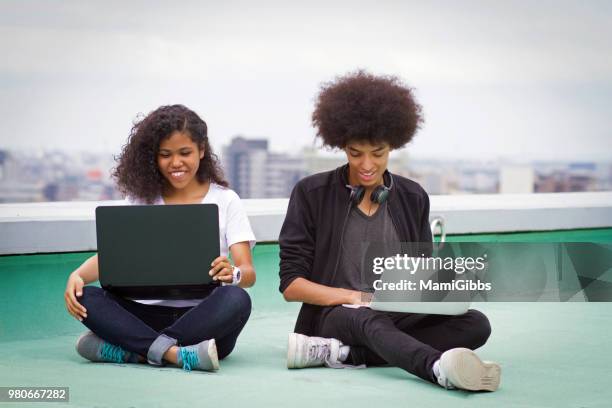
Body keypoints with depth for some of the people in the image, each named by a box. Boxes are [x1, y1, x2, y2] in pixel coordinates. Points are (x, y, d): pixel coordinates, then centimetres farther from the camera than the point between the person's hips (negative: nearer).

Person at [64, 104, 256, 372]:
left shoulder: (225, 200, 5)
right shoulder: (141, 199, 12)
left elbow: (248, 273, -3)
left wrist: (233, 274, -28)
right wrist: (77, 275, -18)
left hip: (203, 315, -2)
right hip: (149, 314, 2)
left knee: (236, 299, -34)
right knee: (86, 298, -24)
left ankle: (132, 349, -32)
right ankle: (173, 353, -40)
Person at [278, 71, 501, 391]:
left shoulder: (413, 198, 12)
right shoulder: (312, 194, 2)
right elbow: (291, 284, -1)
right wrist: (355, 297, -15)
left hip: (399, 317, 4)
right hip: (335, 314, -4)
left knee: (476, 324, -24)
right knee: (371, 321, -38)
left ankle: (338, 353, -32)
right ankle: (442, 368, -69)